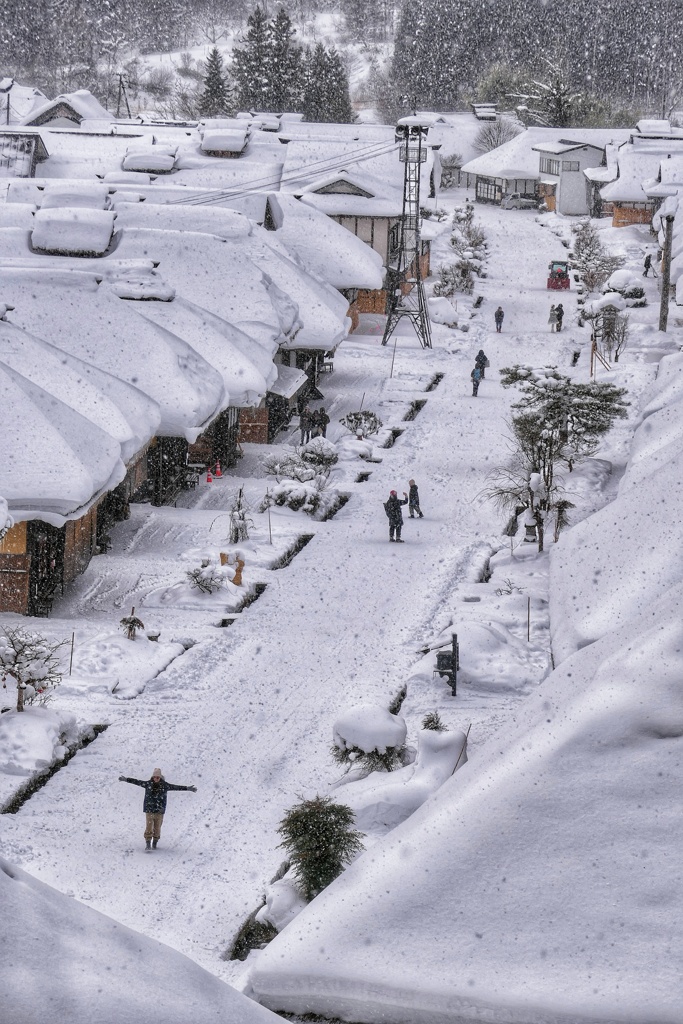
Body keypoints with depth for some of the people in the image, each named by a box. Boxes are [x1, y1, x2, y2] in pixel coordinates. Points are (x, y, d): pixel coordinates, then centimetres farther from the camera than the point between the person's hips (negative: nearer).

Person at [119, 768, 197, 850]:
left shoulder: (165, 785, -1)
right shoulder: (148, 784, 0)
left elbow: (176, 787, -1)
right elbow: (137, 782, 4)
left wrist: (188, 788, -3)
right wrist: (126, 779, 4)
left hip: (159, 811, 0)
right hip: (149, 810, 0)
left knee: (157, 828, 4)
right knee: (149, 827, -9)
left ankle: (154, 843, 20)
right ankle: (148, 844, -7)